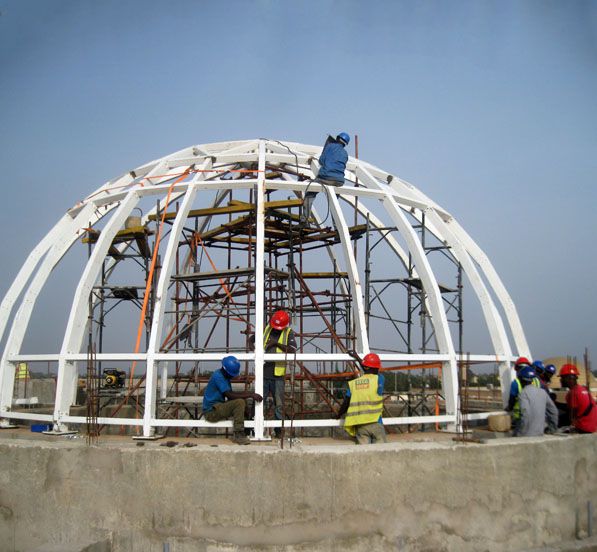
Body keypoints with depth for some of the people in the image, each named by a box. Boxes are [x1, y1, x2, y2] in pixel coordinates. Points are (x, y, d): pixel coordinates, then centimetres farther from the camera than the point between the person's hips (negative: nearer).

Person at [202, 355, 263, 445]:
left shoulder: (225, 376, 11)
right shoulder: (218, 376, -19)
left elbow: (231, 394, 14)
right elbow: (230, 395, -25)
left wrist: (249, 393, -2)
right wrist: (250, 395, -23)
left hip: (218, 407, 10)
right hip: (211, 411, -10)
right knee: (239, 402, -24)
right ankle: (238, 435, -19)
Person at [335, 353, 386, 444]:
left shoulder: (353, 383, 7)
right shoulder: (379, 379, -1)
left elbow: (346, 403, 8)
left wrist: (338, 415, 28)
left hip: (359, 425, 3)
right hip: (375, 423, -2)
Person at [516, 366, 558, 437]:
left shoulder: (524, 393, -11)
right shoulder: (542, 392, 10)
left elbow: (526, 415, -21)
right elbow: (553, 411, 14)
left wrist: (518, 434, -14)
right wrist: (552, 429, 23)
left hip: (527, 436, -7)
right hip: (540, 433, 7)